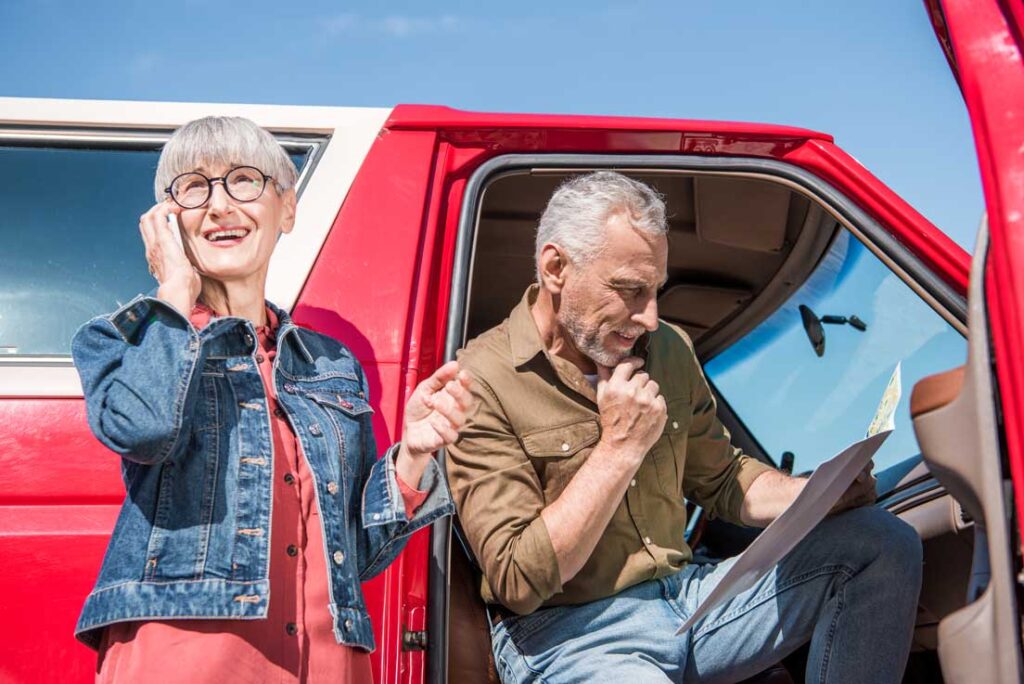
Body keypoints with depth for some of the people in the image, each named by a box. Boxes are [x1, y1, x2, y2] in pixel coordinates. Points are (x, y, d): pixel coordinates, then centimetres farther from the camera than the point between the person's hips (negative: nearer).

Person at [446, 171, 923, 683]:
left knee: (886, 545, -1)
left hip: (684, 594, 7)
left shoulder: (668, 349, 7)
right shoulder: (483, 382, -14)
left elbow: (721, 481, 19)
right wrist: (619, 449, -19)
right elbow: (518, 583, -18)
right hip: (566, 630, -7)